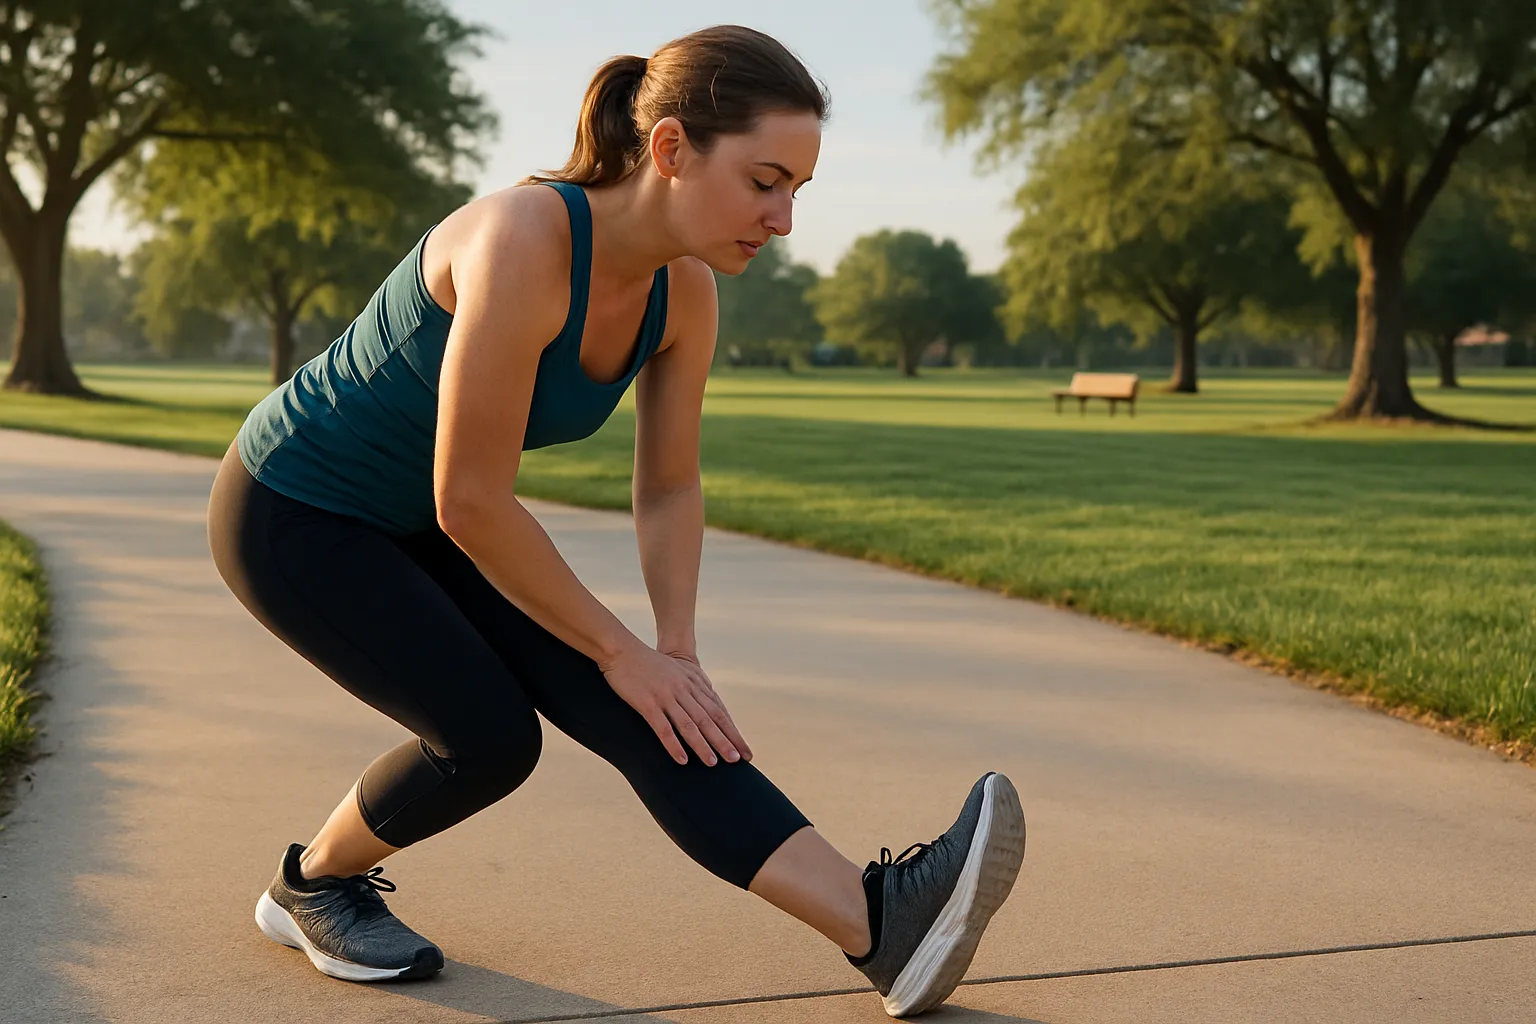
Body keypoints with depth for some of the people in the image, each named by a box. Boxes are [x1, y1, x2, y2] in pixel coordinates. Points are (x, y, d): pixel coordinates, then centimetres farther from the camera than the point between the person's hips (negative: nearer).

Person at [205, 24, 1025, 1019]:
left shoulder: (685, 292, -10)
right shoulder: (525, 240, -34)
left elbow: (670, 488, 3)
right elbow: (471, 498, -31)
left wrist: (679, 656, -7)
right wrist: (622, 650, -21)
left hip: (416, 525, 7)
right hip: (290, 510, -6)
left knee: (636, 714, -11)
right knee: (489, 733, -18)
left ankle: (881, 922, -21)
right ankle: (313, 884, 12)